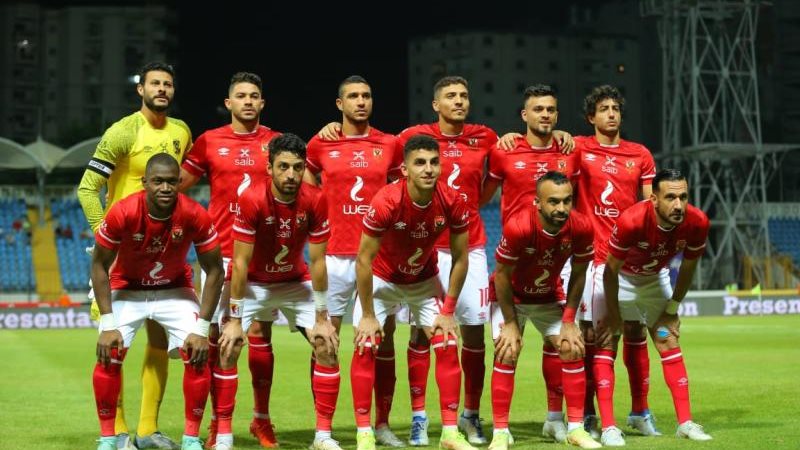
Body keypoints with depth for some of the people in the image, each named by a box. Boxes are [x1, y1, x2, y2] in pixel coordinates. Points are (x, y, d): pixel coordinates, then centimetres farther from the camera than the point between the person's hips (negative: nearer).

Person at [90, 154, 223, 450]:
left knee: (198, 354, -15)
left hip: (175, 289, 1)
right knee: (109, 355, -17)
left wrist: (201, 328, -17)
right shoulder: (123, 213, -28)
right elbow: (99, 265, -14)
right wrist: (108, 324, -19)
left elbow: (214, 270, -13)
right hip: (127, 289, -1)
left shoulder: (195, 216, -26)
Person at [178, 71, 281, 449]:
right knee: (217, 333, -1)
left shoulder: (277, 142, 6)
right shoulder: (209, 141, 5)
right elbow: (177, 183, 9)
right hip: (221, 252, 0)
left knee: (260, 333, 2)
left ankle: (261, 418, 14)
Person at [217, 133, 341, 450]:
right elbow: (240, 263, -23)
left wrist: (321, 318, -11)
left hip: (295, 281, 2)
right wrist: (235, 320, -21)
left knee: (327, 347, -8)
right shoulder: (251, 201, -28)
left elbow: (317, 262, -14)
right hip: (253, 282, -2)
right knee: (227, 349, -15)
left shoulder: (315, 201, -21)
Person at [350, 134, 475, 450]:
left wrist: (447, 311, -10)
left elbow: (460, 258, -10)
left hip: (425, 279, 3)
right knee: (366, 346, -12)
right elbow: (364, 260, -24)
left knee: (448, 346, -5)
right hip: (382, 279, -3)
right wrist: (368, 315, -20)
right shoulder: (386, 202, -32)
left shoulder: (453, 203, -23)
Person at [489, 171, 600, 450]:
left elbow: (578, 275, -8)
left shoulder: (581, 228, -24)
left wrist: (568, 321, -10)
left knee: (573, 349, -4)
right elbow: (502, 275, -22)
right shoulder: (518, 226, -35)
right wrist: (511, 323, -17)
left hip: (548, 298, 4)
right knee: (507, 354, -16)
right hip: (511, 297, -4)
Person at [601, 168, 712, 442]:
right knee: (606, 345, -8)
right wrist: (613, 315, -14)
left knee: (669, 342, 0)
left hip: (655, 278, 4)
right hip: (620, 276, -4)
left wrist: (672, 310, 0)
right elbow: (611, 270, -23)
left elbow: (687, 268, -5)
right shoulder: (631, 221, -38)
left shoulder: (697, 223, -26)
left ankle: (685, 423, 3)